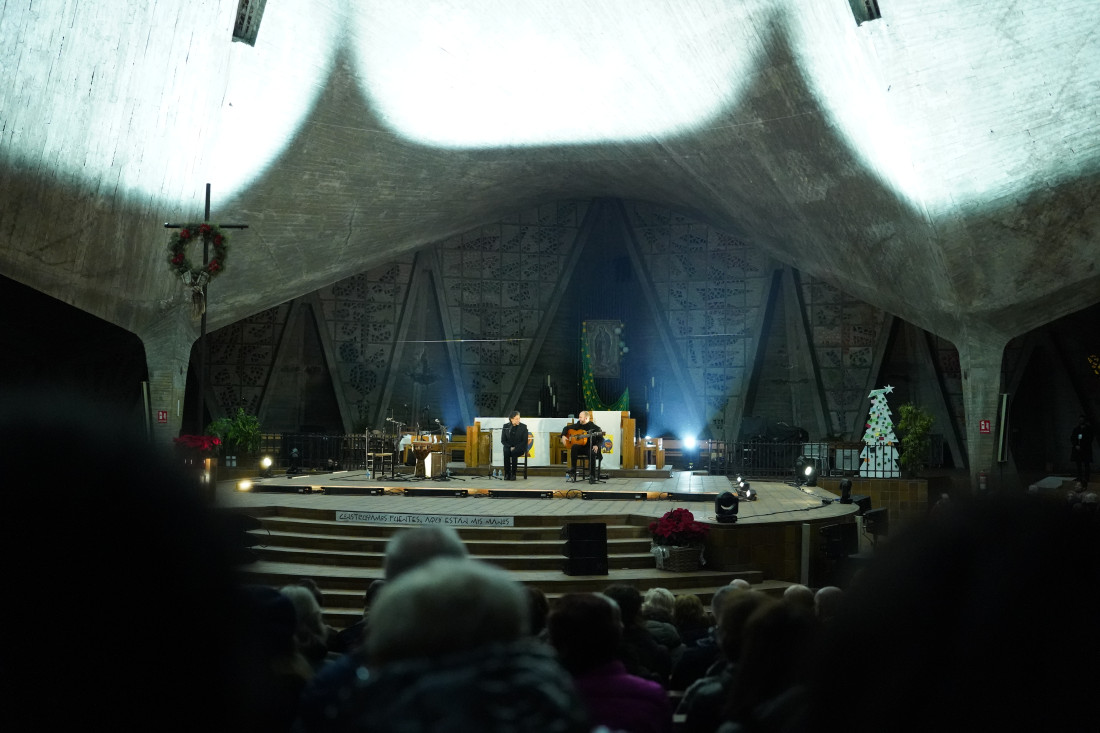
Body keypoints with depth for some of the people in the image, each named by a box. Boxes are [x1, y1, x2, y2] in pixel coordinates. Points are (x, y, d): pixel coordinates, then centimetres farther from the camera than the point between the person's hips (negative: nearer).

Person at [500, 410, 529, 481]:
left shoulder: (523, 427, -1)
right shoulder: (506, 426, 4)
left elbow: (525, 441, -3)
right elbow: (503, 440, 5)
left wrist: (515, 448, -16)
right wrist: (510, 447, -12)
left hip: (519, 448, -2)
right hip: (508, 447, 2)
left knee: (514, 453, -35)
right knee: (506, 452, -33)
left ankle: (513, 474, -31)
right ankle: (507, 474, -30)